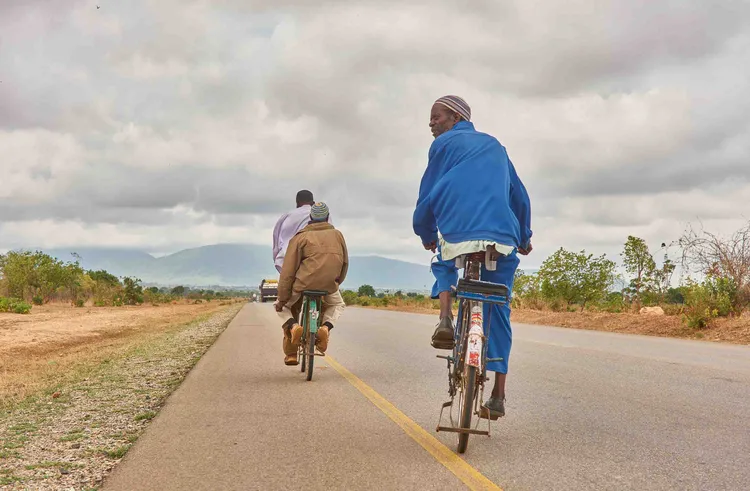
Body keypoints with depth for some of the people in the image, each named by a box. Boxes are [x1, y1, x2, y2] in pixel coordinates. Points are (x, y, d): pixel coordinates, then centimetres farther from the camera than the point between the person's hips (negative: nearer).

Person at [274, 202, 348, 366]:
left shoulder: (301, 237, 0)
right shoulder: (337, 235, 9)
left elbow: (288, 271, -3)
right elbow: (344, 263, 17)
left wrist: (282, 298, 1)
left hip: (303, 285, -2)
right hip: (329, 287, 2)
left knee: (284, 306, 26)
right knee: (338, 305, 34)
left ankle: (292, 326, -5)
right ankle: (326, 326, 3)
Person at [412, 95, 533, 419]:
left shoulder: (443, 144, 12)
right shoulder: (495, 145, 25)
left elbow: (428, 196, 10)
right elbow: (520, 195, 26)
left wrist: (426, 234, 26)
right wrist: (524, 236, 37)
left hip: (457, 233, -3)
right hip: (504, 238, 3)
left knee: (444, 267, 31)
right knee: (498, 311, 11)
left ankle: (445, 319, 1)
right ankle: (498, 396, 8)